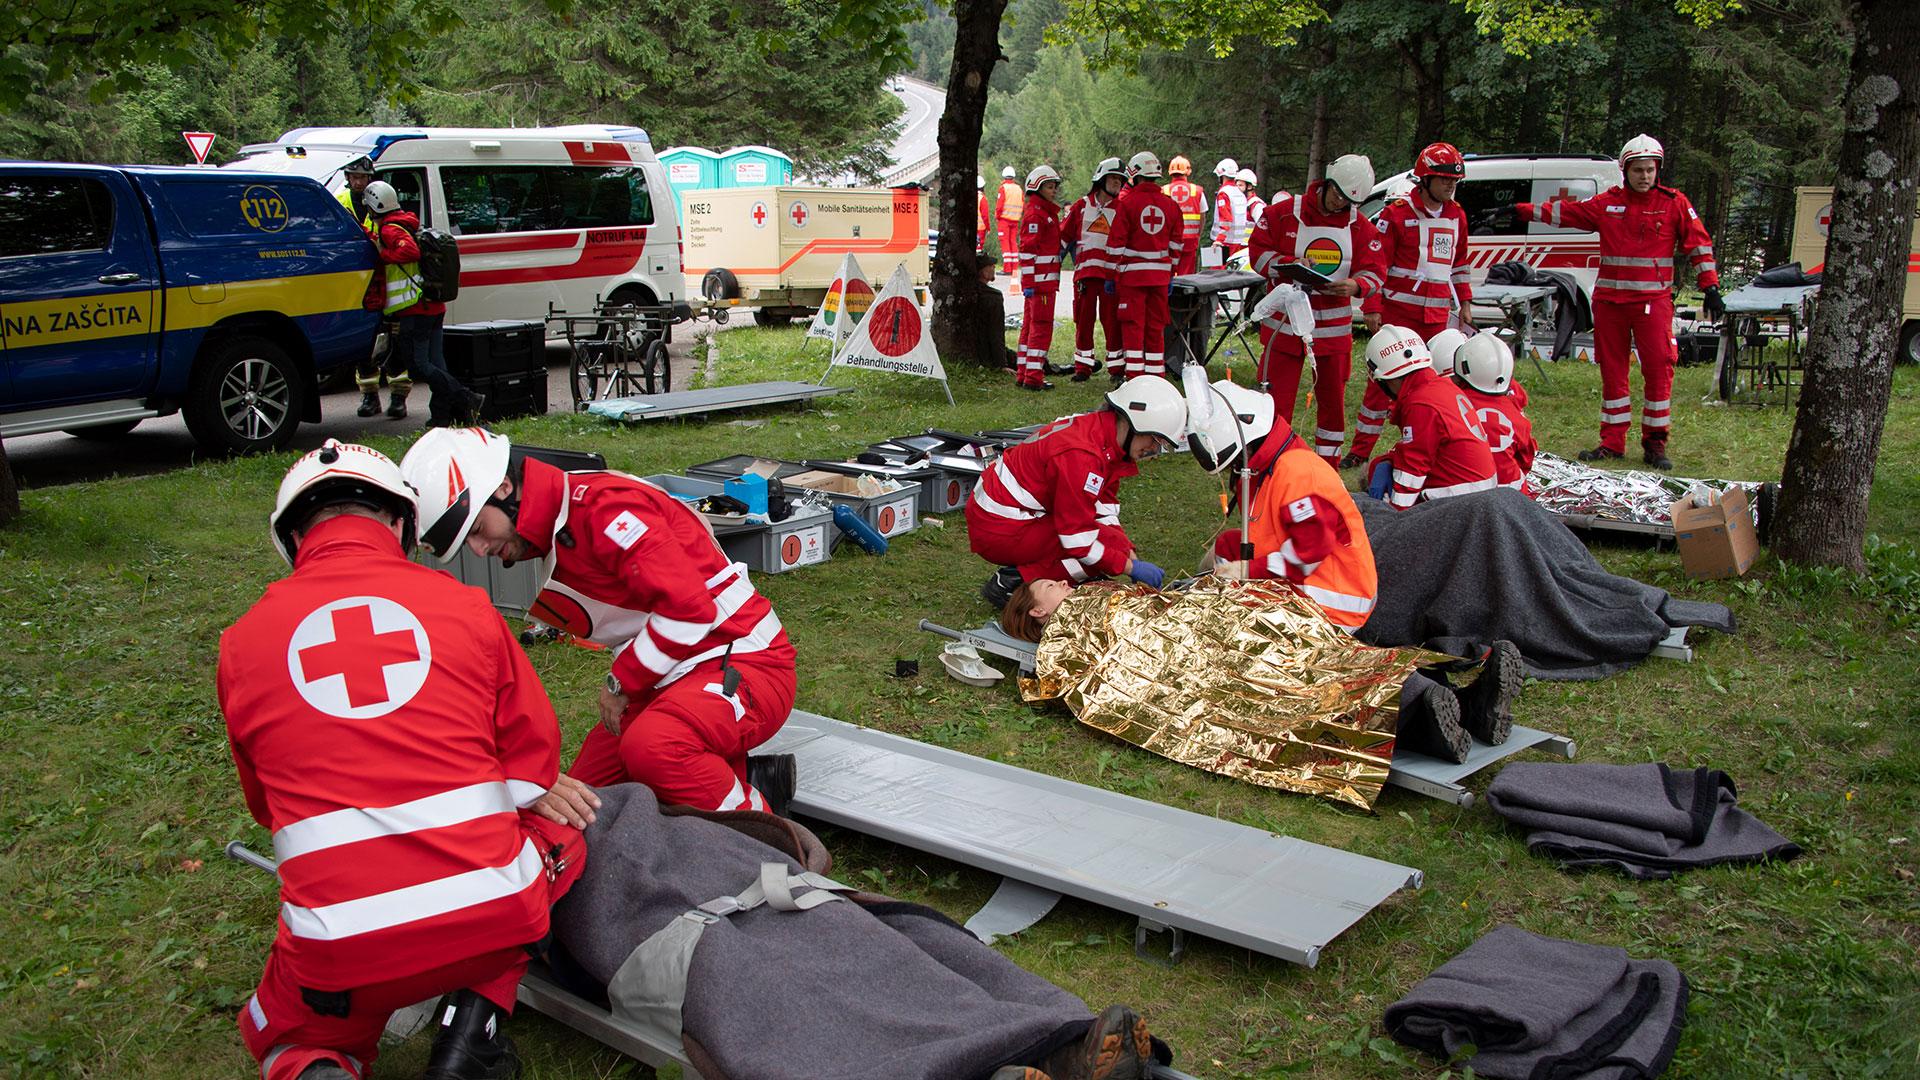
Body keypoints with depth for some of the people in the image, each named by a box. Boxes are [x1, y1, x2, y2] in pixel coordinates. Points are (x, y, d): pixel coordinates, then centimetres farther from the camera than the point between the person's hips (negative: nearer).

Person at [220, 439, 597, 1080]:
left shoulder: (242, 641, 7)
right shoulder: (463, 604, 3)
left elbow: (267, 803, 17)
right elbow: (535, 742, 10)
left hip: (339, 948, 2)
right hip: (492, 917, -1)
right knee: (557, 832, 32)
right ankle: (477, 1013, 12)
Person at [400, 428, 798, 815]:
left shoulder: (604, 504, -20)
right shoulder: (546, 540, 11)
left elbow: (687, 605, -26)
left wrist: (622, 684, -14)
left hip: (743, 661, -10)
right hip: (667, 680, 10)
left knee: (651, 746, -37)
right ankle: (748, 779, 7)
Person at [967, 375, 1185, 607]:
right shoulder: (1082, 455, -26)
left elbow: (1105, 510, 7)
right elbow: (1078, 538, -23)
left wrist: (1131, 557, -2)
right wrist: (1131, 567, -15)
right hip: (1000, 530, -10)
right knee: (1112, 544, -15)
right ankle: (1015, 580, -11)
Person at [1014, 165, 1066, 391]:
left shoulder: (1047, 212, 21)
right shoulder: (1035, 213, -12)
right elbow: (1027, 250, -18)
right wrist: (1029, 283, -22)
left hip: (1045, 279, 10)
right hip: (1040, 278, -10)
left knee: (1030, 325, 12)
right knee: (1041, 326, -9)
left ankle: (1023, 375, 18)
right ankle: (1033, 377, -9)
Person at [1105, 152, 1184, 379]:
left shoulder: (1126, 203, -7)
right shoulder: (1170, 205, 7)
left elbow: (1116, 243, -7)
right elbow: (1175, 245, 11)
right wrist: (1171, 274, 19)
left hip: (1133, 271, -4)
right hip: (1160, 273, 4)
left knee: (1133, 324, 0)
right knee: (1156, 325, 11)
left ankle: (1134, 375, -3)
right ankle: (1156, 373, 15)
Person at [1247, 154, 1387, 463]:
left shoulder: (1361, 226, 2)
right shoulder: (1283, 213, -3)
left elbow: (1375, 272, 0)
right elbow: (1258, 253, -3)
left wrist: (1355, 285, -22)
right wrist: (1290, 264, -21)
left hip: (1333, 329, 3)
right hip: (1284, 324, -2)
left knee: (1332, 400, 12)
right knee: (1275, 400, -1)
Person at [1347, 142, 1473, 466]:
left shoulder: (1456, 215, 13)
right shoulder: (1397, 213, -6)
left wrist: (1464, 302, 20)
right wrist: (1373, 308, -11)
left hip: (1438, 315, 6)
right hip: (1399, 311, -5)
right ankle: (1361, 449, 3)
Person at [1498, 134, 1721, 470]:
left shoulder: (1674, 203, 4)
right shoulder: (1607, 203, 9)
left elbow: (1698, 245, 5)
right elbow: (1564, 212, 15)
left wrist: (1710, 287, -1)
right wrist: (1521, 211, 13)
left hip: (1652, 301, -2)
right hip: (1609, 300, 3)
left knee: (1658, 367, -8)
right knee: (1612, 370, 5)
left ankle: (1655, 443, 1)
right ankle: (1612, 442, 11)